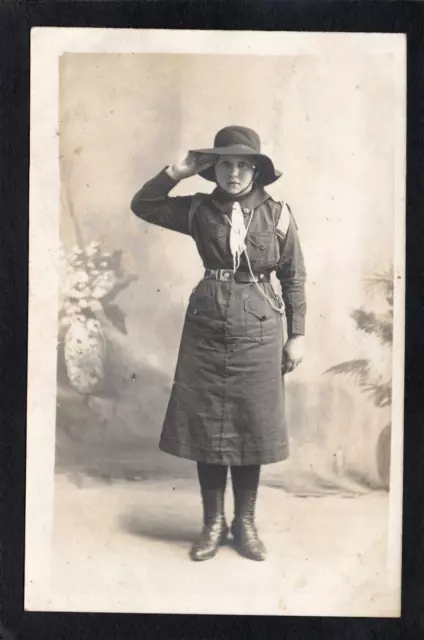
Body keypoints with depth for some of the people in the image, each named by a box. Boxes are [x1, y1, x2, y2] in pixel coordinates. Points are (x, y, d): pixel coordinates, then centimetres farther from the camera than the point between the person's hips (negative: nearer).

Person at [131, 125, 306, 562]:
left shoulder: (277, 214, -2)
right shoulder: (199, 210, 1)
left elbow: (294, 277, 4)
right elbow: (142, 206, 4)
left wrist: (297, 335, 3)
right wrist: (178, 172, -7)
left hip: (258, 332, -1)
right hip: (205, 329, 1)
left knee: (250, 428, 7)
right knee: (206, 428, 6)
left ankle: (245, 523, 24)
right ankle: (213, 523, 23)